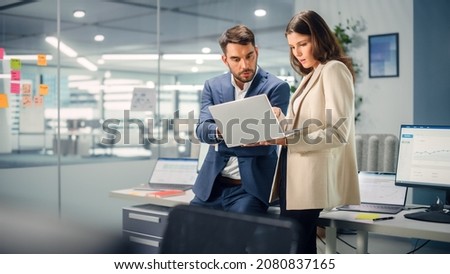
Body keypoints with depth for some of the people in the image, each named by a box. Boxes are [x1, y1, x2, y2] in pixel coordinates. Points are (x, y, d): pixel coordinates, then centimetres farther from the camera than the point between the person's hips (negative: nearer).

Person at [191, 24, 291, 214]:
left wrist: (223, 138, -15)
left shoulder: (276, 87, -4)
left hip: (251, 186, -3)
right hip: (212, 185, 4)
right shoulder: (213, 86, 7)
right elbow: (202, 131, -5)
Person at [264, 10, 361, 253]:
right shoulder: (312, 75, 21)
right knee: (297, 247, 11)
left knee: (292, 250, -7)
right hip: (295, 175, 9)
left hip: (311, 179, -9)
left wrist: (288, 139, -22)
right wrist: (281, 121, 3)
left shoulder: (334, 70, -7)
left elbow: (338, 133, -17)